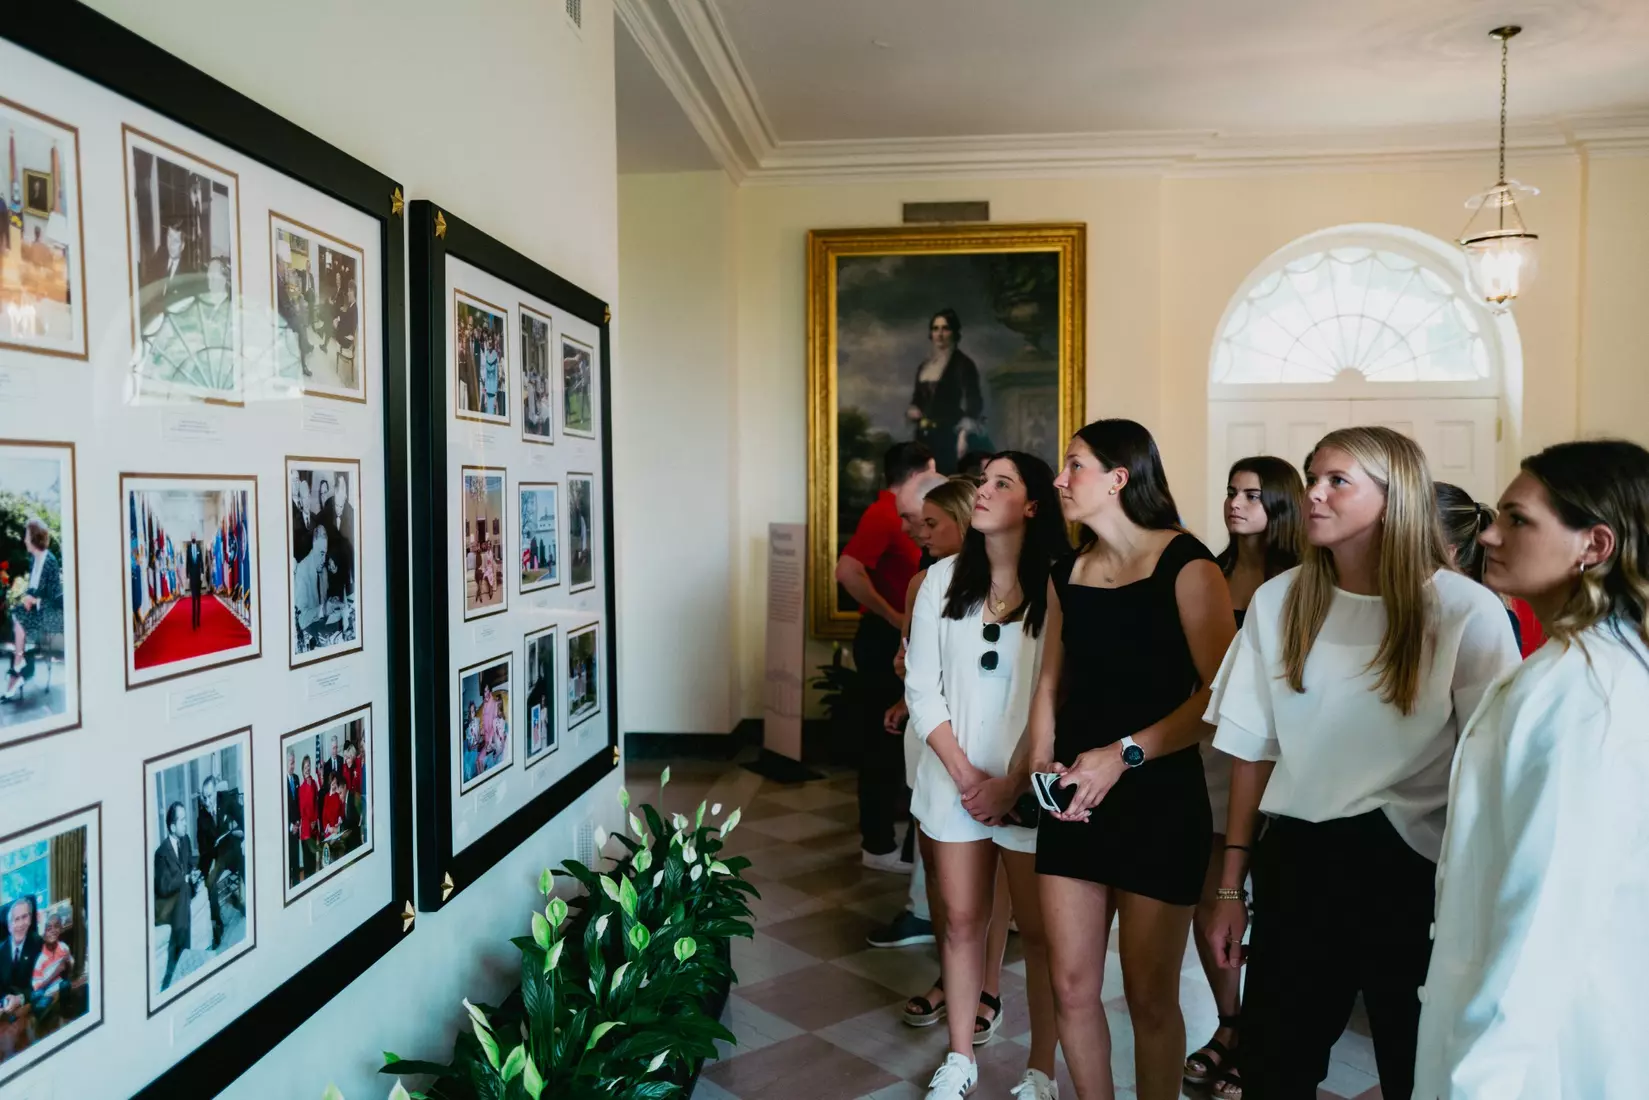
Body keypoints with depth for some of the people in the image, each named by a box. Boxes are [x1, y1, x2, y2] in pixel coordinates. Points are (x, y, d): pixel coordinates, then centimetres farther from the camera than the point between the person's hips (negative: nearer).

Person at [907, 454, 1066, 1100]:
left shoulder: (1057, 585, -9)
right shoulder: (943, 578, 2)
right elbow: (922, 687, 1)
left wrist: (1013, 782, -12)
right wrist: (962, 772, -7)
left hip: (1030, 785, -3)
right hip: (954, 778, 3)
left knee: (1039, 930, 9)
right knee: (963, 920, 14)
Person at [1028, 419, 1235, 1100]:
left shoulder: (1185, 566, -10)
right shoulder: (1067, 575, 9)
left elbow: (1220, 693, -16)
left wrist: (1125, 755, -19)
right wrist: (1042, 760, 0)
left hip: (1159, 800, -5)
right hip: (1075, 803, 5)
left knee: (1149, 995, 7)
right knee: (1072, 986, 10)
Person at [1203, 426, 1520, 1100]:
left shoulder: (1466, 611, -9)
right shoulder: (1279, 601, 1)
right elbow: (1254, 750, 5)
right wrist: (1231, 888, 7)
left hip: (1411, 870, -2)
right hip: (1294, 863, 3)